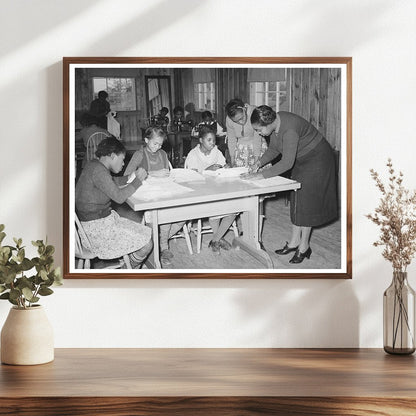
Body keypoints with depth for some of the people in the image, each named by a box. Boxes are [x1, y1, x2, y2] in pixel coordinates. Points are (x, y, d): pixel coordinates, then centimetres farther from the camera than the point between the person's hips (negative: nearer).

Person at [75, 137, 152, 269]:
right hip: (95, 227, -11)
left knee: (145, 232, 14)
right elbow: (119, 196, -23)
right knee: (146, 244, -9)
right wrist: (138, 180, -10)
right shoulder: (98, 170, -22)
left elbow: (112, 182, 28)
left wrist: (132, 177, 13)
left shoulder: (94, 165, 10)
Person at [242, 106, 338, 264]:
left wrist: (261, 175, -35)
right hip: (302, 160, 9)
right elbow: (274, 149, 5)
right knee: (296, 199, 8)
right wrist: (259, 163, -10)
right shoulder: (275, 122, -8)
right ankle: (294, 241, 15)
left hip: (317, 159, -9)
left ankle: (304, 246, 4)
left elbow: (287, 163, -37)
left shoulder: (289, 129, -35)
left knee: (305, 201, -6)